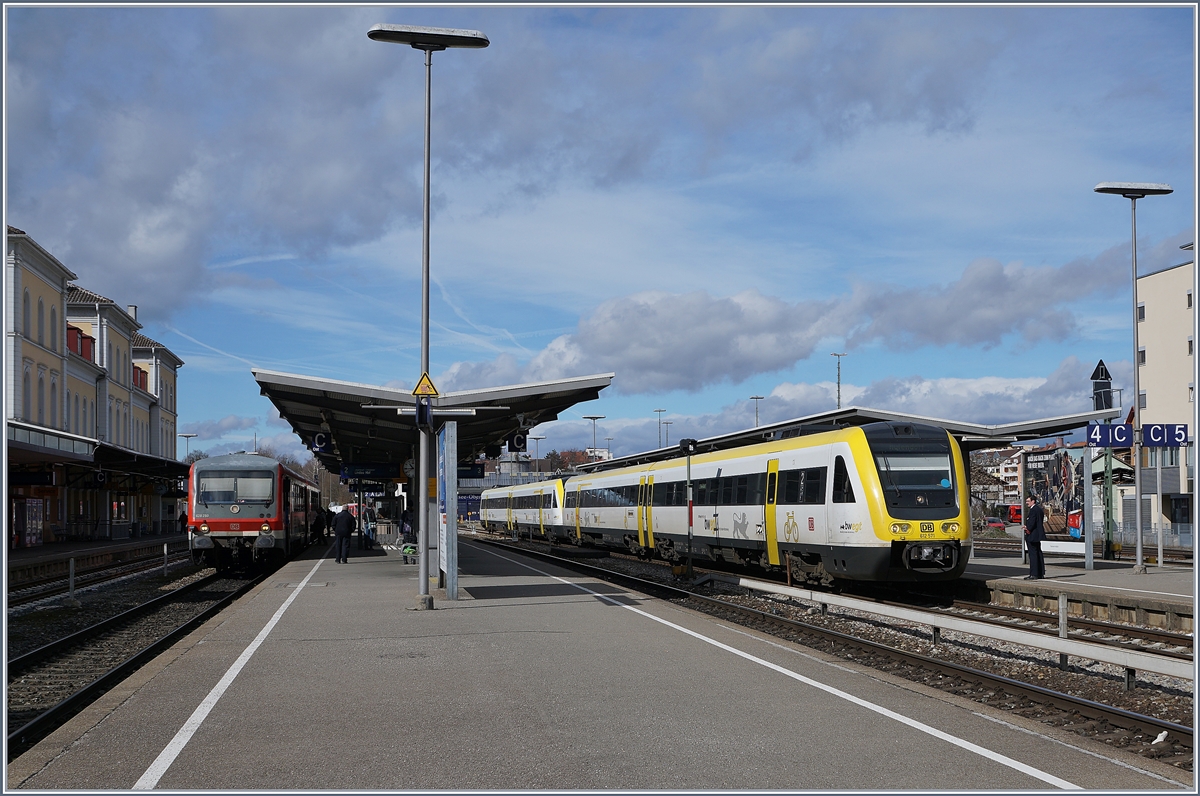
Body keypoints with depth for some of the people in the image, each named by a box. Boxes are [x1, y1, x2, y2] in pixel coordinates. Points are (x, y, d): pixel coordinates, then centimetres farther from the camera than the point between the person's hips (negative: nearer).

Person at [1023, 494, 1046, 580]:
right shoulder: (1039, 509, 15)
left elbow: (1032, 522, -22)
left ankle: (1033, 574, -10)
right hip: (1038, 535, 11)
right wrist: (1027, 527, 9)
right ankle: (1041, 573, 20)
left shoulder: (1033, 510, -17)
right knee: (1038, 554, 15)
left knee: (1033, 554, -9)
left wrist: (1028, 529, -6)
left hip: (1032, 535, -11)